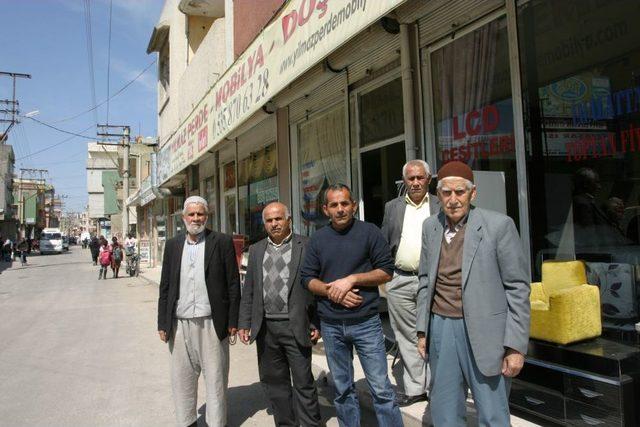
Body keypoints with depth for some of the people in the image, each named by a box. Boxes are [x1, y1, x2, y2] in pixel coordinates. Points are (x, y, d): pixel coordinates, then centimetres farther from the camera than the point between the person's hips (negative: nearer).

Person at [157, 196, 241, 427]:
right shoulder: (172, 245, 8)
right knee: (182, 379, 13)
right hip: (180, 324, 3)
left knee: (215, 379, 7)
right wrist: (162, 323, 7)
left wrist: (233, 321, -5)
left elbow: (233, 284, -3)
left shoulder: (222, 242, -2)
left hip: (211, 323, -3)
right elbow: (165, 287, 10)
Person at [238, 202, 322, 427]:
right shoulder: (256, 250, 12)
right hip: (265, 328, 5)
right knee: (274, 382, 15)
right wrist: (244, 323, 6)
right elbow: (248, 291, 12)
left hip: (296, 327, -4)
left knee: (304, 382, 3)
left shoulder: (306, 246, -3)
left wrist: (317, 324, -7)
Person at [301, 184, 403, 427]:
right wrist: (332, 291, -12)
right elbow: (308, 278, 6)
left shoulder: (369, 232, -3)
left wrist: (351, 279, -15)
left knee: (380, 387, 1)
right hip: (331, 326, 3)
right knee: (342, 389, 15)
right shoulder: (317, 239, 6)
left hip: (366, 322, -3)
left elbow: (386, 271, -5)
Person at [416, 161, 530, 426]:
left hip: (484, 331, -4)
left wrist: (516, 345, -9)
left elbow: (517, 288, -7)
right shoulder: (430, 226, 5)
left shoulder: (499, 225, -9)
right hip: (440, 327, 4)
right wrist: (422, 330, 9)